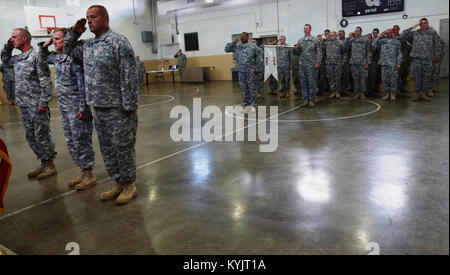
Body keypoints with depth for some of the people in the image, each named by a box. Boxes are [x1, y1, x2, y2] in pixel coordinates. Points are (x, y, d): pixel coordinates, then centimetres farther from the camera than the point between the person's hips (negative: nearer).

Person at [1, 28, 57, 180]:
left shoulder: (36, 56, -10)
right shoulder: (17, 58, 14)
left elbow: (45, 82, -15)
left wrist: (43, 103, -19)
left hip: (36, 105, -8)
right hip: (24, 105, 8)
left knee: (42, 136, -1)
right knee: (30, 137, 12)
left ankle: (50, 165, 10)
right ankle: (43, 163, 23)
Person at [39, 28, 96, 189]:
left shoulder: (74, 58, -14)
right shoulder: (56, 57, 12)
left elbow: (82, 85, -18)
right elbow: (44, 58, 35)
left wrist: (83, 108, -21)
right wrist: (44, 45, 16)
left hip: (76, 108, -9)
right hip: (63, 108, 9)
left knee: (81, 141, -2)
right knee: (70, 141, 13)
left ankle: (89, 175, 9)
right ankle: (82, 172, 24)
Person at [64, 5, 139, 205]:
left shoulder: (118, 42, -10)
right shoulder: (87, 45, 13)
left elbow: (129, 76, -16)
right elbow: (68, 50, 32)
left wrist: (129, 105, -19)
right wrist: (74, 32, 14)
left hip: (118, 108, -8)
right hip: (98, 108, 8)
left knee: (122, 147, 1)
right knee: (107, 149, 14)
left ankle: (129, 185, 17)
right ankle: (119, 183, 27)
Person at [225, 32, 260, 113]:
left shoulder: (253, 46, 1)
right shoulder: (236, 46, 6)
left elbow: (259, 54, 9)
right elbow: (226, 49, 4)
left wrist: (255, 63, 8)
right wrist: (233, 42, -4)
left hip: (251, 71, -3)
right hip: (241, 71, 3)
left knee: (252, 88, -1)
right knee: (244, 88, 7)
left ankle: (253, 105, 6)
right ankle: (247, 105, 16)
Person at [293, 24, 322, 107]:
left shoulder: (315, 40, 1)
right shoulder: (300, 41, 12)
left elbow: (319, 52, -2)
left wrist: (317, 63, -12)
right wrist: (295, 49, -8)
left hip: (311, 65, -4)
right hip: (302, 64, 4)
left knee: (312, 82, -1)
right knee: (304, 82, 6)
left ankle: (311, 100, 4)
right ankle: (306, 99, 13)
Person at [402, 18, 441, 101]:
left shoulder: (433, 32, 10)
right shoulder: (414, 33, 13)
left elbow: (437, 44, 9)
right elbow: (404, 35, 7)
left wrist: (436, 56, 3)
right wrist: (412, 27, 5)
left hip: (428, 59, 0)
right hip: (417, 58, 0)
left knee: (426, 77, 2)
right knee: (417, 77, 1)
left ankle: (424, 93, 10)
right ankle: (418, 94, 7)